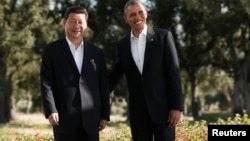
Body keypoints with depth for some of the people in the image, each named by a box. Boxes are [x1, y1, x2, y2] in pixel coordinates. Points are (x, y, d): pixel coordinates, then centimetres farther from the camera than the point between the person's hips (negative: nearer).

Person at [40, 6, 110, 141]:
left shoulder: (96, 52, 13)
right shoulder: (52, 50, 4)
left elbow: (103, 86, 13)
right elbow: (46, 83, -3)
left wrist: (105, 114, 8)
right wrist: (51, 110, -14)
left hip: (90, 118, 3)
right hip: (64, 117, -3)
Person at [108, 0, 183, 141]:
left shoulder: (163, 36, -1)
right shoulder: (123, 44, 9)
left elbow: (174, 71, -5)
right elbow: (115, 75, 17)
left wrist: (177, 106, -10)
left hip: (163, 107, -3)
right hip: (137, 110, 3)